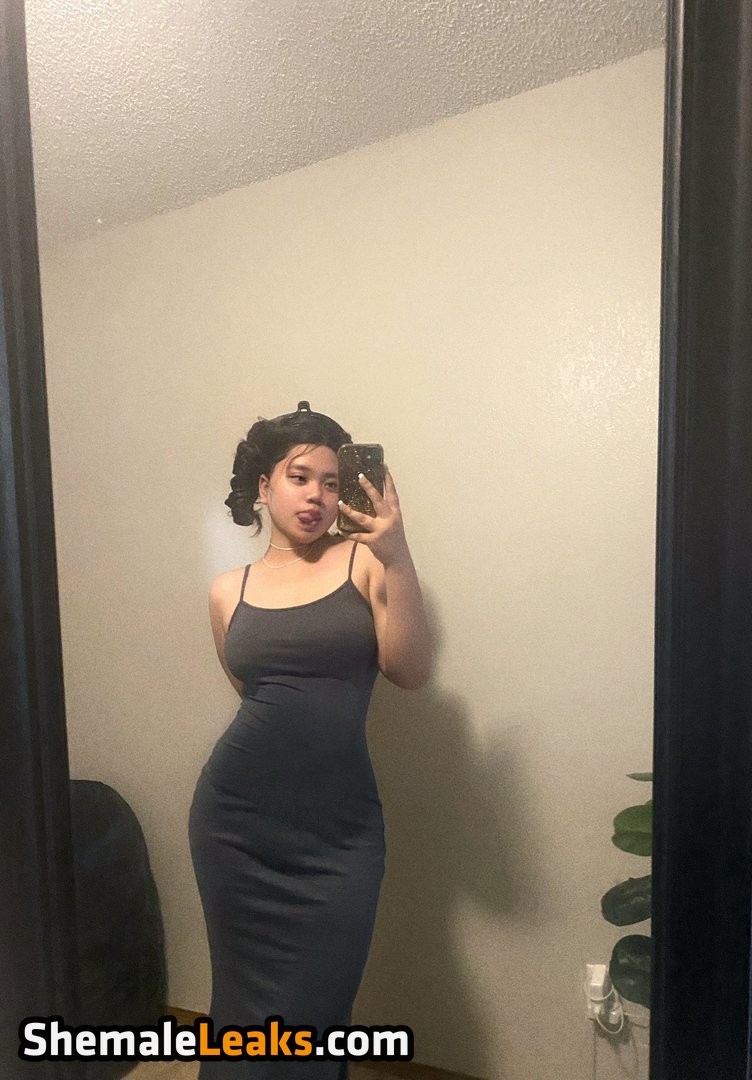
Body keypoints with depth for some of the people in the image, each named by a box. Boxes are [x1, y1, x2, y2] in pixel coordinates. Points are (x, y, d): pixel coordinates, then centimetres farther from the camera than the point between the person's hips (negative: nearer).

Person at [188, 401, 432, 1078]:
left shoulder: (366, 561, -4)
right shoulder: (229, 591, 5)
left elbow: (412, 672, -16)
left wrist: (397, 557, -25)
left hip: (339, 824, -2)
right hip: (239, 818, 3)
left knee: (313, 1009, 11)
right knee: (247, 1000, 20)